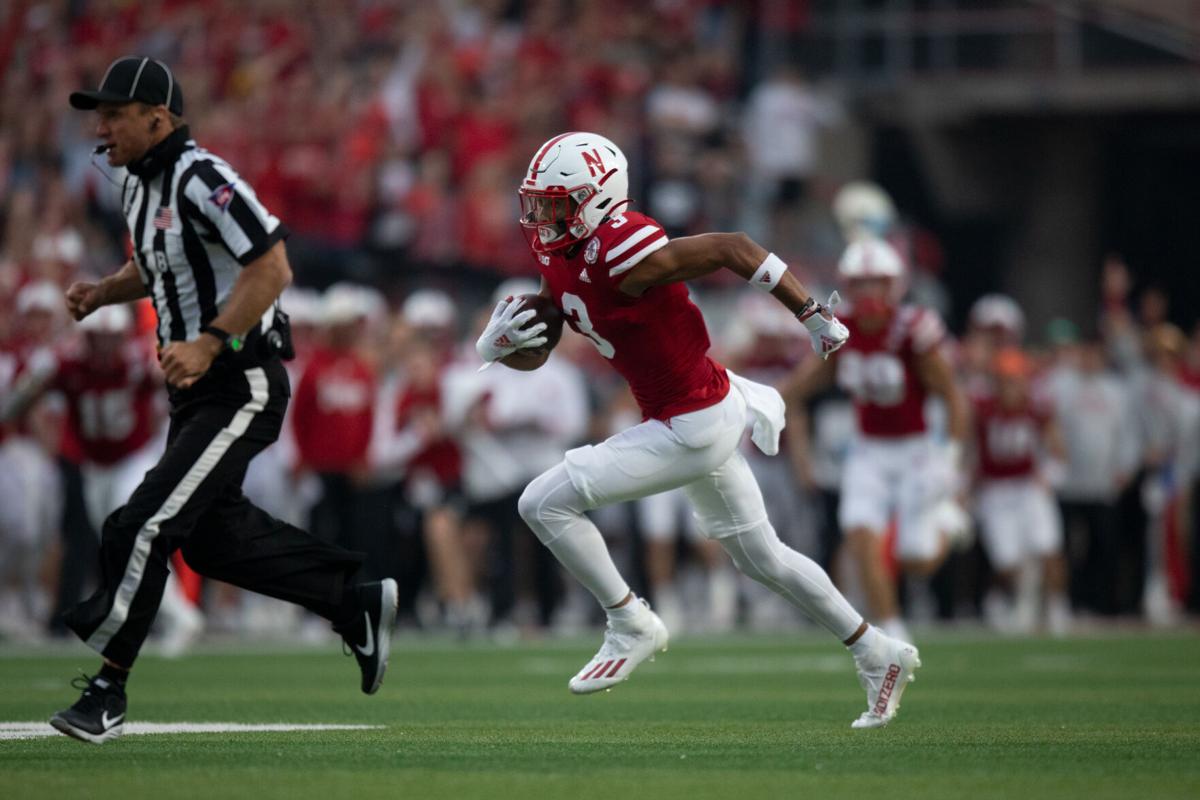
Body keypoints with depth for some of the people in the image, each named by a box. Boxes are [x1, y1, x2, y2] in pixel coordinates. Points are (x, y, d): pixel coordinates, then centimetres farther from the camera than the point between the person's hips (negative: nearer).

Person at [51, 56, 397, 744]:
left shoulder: (202, 179, -19)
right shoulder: (139, 184, 10)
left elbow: (272, 268, -24)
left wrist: (208, 345, -29)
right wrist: (102, 293, 8)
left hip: (243, 384, -10)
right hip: (196, 388, 10)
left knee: (143, 527, -15)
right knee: (212, 535, 15)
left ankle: (108, 693, -9)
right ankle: (356, 602, 28)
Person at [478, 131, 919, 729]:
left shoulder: (620, 256, -26)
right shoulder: (559, 253, 3)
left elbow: (734, 249, -22)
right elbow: (534, 355, 10)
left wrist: (812, 315, -16)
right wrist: (497, 345, -13)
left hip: (694, 427, -10)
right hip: (701, 416, 10)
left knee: (545, 503, -11)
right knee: (761, 558, 21)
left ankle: (631, 626, 1)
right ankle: (879, 656, 32)